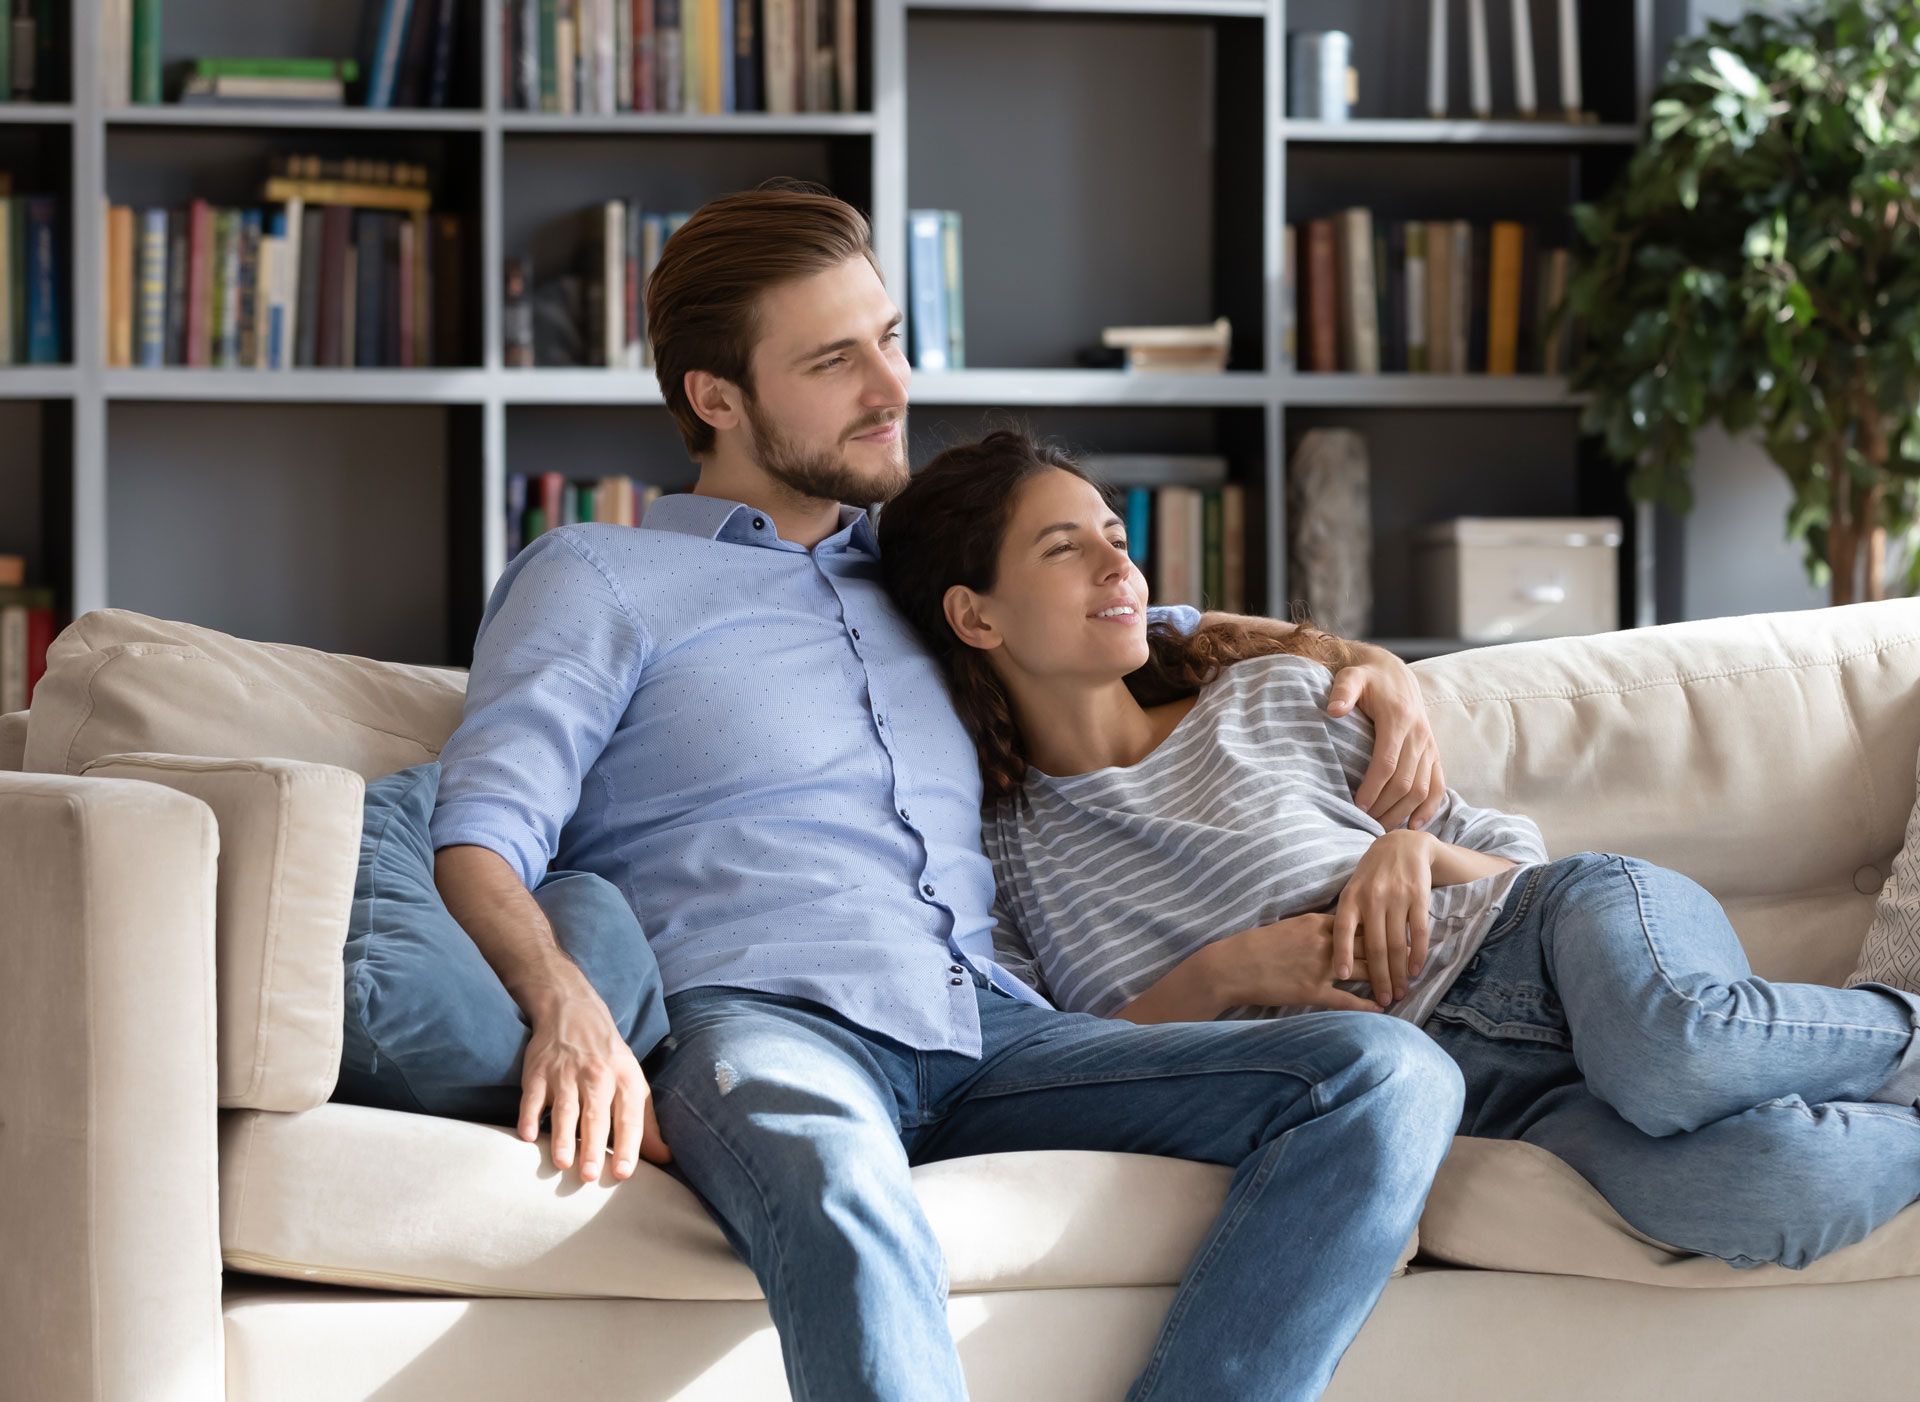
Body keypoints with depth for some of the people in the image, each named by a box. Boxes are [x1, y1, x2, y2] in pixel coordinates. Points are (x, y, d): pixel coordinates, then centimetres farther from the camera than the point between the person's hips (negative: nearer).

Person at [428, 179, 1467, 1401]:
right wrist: (567, 1005, -21)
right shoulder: (598, 580, 15)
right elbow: (479, 837, 2)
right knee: (843, 1201, -44)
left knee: (1391, 1078, -20)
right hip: (755, 1019, -5)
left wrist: (1359, 659, 25)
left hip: (990, 1034, 6)